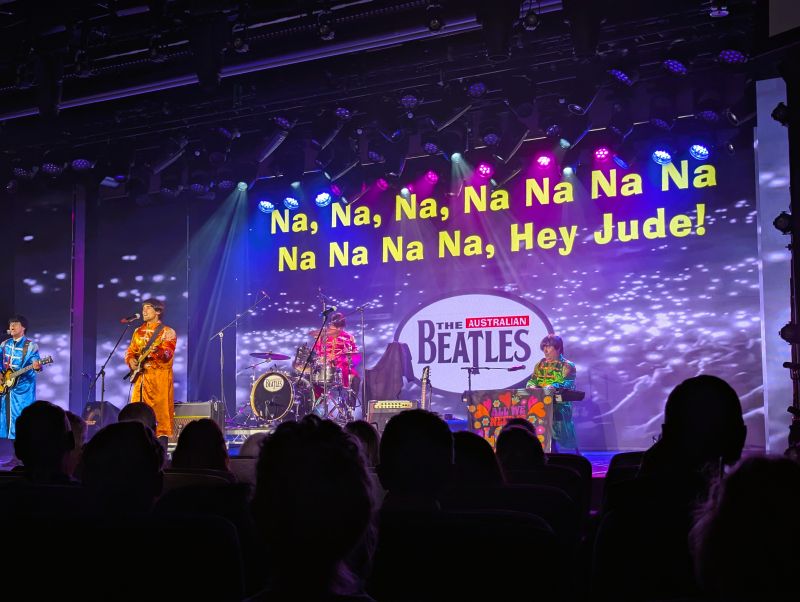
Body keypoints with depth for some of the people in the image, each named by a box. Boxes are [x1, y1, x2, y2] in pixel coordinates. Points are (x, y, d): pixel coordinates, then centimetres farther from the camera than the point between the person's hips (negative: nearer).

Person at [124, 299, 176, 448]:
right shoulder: (138, 332, 17)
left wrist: (158, 351, -36)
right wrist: (131, 360, -4)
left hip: (159, 378, -6)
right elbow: (130, 351, 19)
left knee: (161, 412, -7)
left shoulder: (167, 332, -2)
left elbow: (168, 354, -15)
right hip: (141, 377, 6)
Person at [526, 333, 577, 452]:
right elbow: (532, 380, 14)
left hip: (559, 408, -5)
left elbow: (568, 383, -14)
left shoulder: (567, 365, 0)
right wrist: (531, 386, -11)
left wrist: (554, 387, -35)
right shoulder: (540, 364, 18)